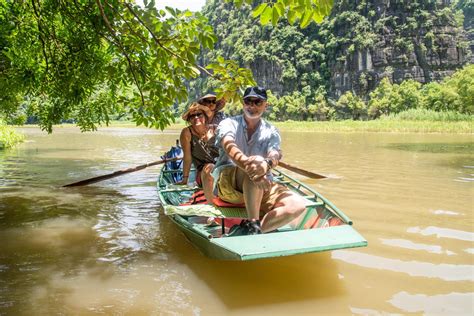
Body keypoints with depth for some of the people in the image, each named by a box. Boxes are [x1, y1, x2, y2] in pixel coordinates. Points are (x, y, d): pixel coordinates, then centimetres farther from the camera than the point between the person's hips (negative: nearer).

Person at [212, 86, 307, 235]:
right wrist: (247, 163, -44)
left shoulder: (271, 132, 10)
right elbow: (229, 146, -21)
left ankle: (244, 230, -28)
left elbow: (275, 154, -13)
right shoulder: (229, 123, 3)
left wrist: (267, 163, -41)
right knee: (254, 169, -35)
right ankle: (253, 225, -36)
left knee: (298, 205, -21)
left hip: (261, 189, 4)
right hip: (227, 183, -3)